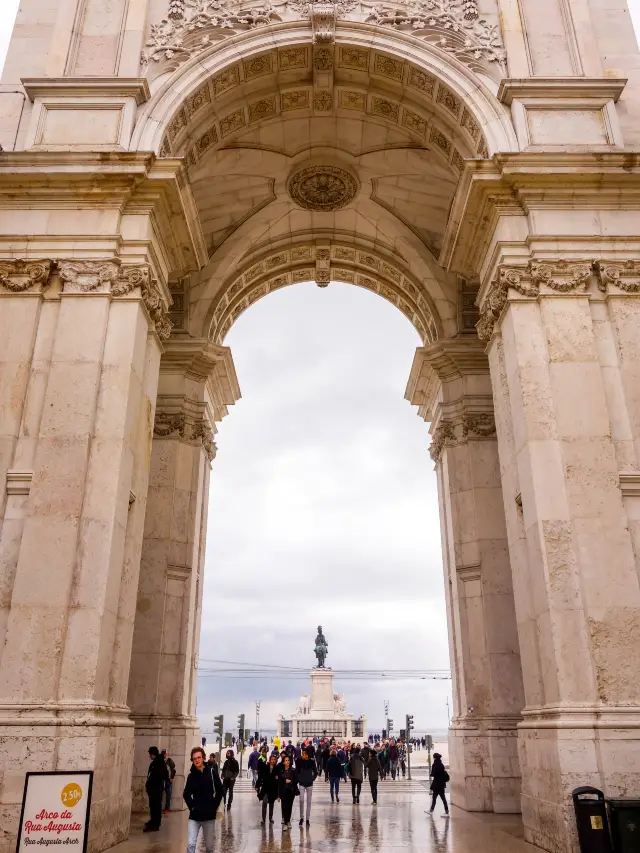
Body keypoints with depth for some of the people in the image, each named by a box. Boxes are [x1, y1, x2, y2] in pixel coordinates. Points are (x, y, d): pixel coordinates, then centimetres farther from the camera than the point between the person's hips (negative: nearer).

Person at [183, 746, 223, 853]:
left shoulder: (212, 772, -6)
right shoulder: (191, 776, -1)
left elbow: (220, 790, 0)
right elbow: (186, 794, 11)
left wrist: (214, 806, -3)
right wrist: (191, 806, 0)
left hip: (209, 815, -1)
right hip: (194, 816, 1)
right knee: (191, 844, -8)